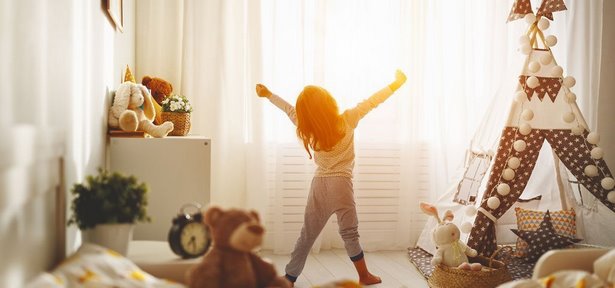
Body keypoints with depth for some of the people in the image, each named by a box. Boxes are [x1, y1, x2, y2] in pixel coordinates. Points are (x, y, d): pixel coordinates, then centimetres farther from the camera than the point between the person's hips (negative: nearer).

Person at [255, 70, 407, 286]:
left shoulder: (308, 128, -1)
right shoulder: (346, 121, -9)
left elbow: (289, 109, 14)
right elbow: (371, 102, -2)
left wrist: (268, 95, 30)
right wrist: (397, 82, 7)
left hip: (319, 185, 3)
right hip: (340, 183, -3)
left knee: (307, 235, 10)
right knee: (349, 234, 6)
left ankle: (290, 277, 16)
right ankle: (364, 276, 17)